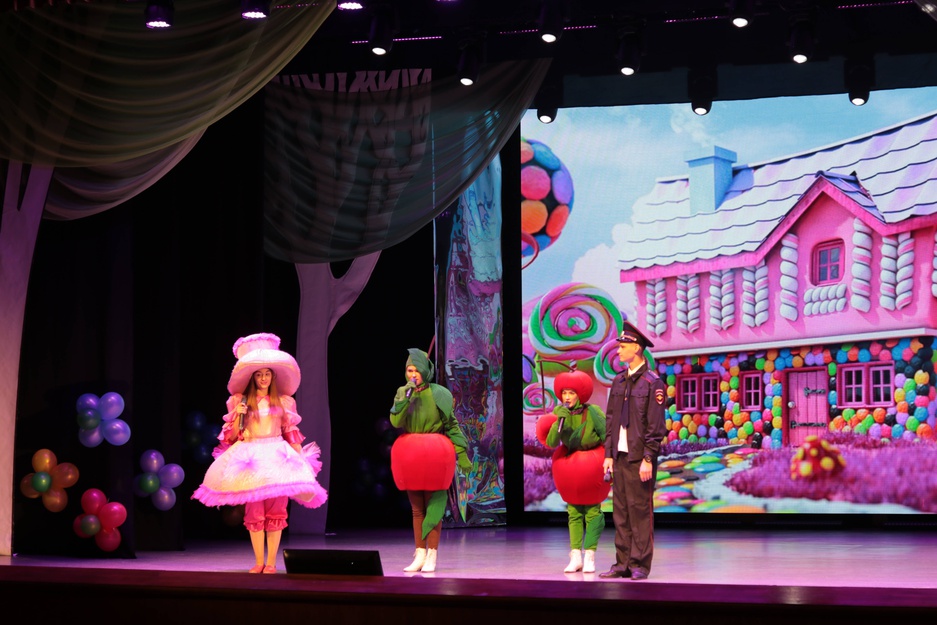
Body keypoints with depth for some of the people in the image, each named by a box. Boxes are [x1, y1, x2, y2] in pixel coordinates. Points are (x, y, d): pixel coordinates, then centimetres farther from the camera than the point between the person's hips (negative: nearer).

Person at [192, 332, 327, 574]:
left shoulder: (283, 401, 10)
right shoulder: (241, 401, 6)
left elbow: (291, 433, 11)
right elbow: (233, 434, 4)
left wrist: (301, 458, 5)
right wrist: (238, 416, -12)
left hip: (278, 456, 1)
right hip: (251, 457, 0)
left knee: (275, 511, -3)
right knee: (254, 512, -2)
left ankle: (271, 562, 1)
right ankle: (259, 562, 4)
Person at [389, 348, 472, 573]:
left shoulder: (438, 394, -4)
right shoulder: (402, 392, 4)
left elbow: (452, 425, 0)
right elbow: (395, 422, -9)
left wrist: (461, 454, -3)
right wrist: (406, 397, -18)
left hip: (434, 456, -3)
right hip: (410, 455, 4)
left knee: (433, 506, -4)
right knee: (417, 508, 7)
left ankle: (432, 556, -2)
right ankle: (420, 554, 11)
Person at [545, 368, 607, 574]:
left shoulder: (592, 413, -23)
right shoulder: (559, 412, -13)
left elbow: (608, 438, -17)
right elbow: (551, 443, -21)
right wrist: (560, 422, -36)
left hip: (593, 466, -3)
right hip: (570, 466, 4)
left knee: (592, 510, -5)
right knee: (573, 511, 2)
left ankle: (589, 556, -4)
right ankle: (575, 557, 2)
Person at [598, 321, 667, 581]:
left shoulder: (653, 383, -6)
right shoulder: (618, 382, 15)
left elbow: (656, 426, -10)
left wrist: (648, 459, -15)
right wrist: (609, 454, 10)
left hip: (640, 457, -7)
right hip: (620, 455, 7)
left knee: (640, 510, -3)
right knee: (620, 511, 6)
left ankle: (641, 565, 2)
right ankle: (623, 563, 11)